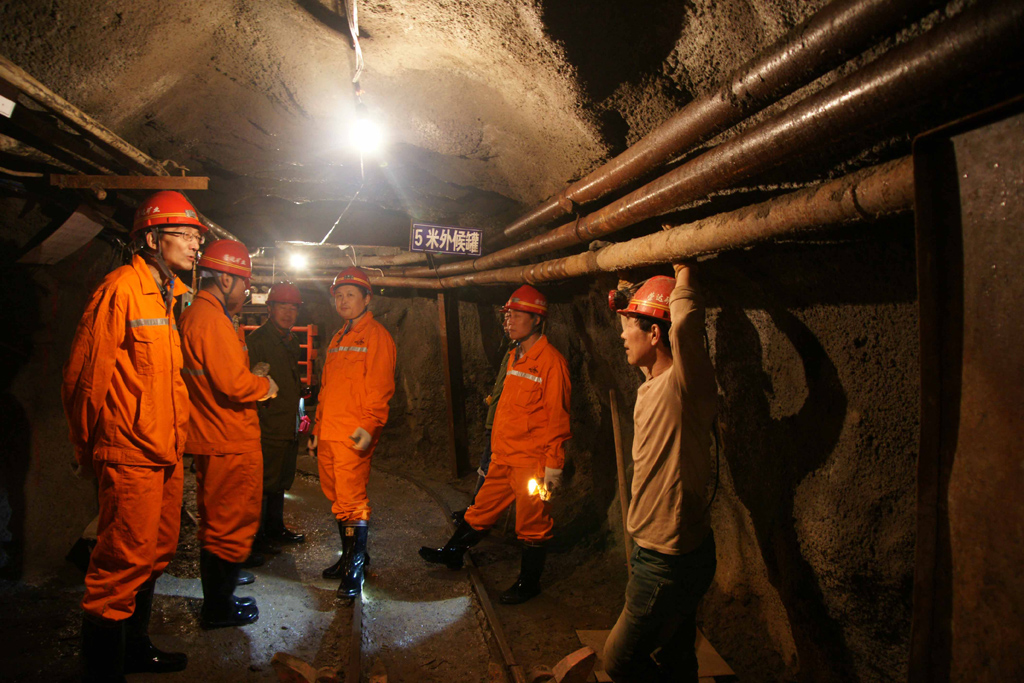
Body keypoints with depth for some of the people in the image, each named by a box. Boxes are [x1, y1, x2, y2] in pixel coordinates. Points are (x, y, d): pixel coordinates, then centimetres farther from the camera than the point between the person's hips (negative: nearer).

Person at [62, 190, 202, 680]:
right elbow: (85, 374, -12)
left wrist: (175, 438, 18)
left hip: (165, 455, 9)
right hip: (131, 456, -9)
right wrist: (88, 449, -3)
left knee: (156, 554, 18)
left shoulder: (170, 296, 14)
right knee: (125, 563, -2)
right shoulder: (121, 289, -13)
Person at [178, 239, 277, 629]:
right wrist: (265, 386, -7)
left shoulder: (193, 315, 14)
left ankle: (217, 596, 34)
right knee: (232, 525, 2)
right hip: (230, 443, -11)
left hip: (211, 439, 11)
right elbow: (234, 384, -25)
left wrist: (254, 384, 10)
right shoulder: (212, 320, -19)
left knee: (217, 522, 20)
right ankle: (218, 608, 15)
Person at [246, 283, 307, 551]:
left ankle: (275, 529, 30)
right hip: (266, 429, -8)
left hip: (288, 428, 8)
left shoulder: (291, 342, 15)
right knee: (263, 483, -1)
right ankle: (256, 535, 12)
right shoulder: (256, 340, -11)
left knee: (281, 481, 17)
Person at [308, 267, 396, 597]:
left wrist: (369, 426, -23)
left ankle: (354, 569, 0)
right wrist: (317, 429, 22)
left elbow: (380, 387, -15)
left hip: (354, 435, -8)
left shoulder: (376, 335, -5)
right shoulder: (337, 339, 21)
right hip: (328, 434, 8)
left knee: (351, 499, -8)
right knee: (337, 497, 14)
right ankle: (351, 555, 28)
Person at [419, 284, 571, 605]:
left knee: (532, 524, 6)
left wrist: (553, 465, -16)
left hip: (532, 461, -7)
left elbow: (558, 418, -15)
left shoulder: (551, 361, -15)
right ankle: (453, 552, 34)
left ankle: (529, 583, 22)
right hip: (504, 456, 8)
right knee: (484, 507, 19)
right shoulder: (515, 356, 12)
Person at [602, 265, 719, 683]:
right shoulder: (651, 382, 4)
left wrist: (683, 270, -23)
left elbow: (687, 317, -41)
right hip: (656, 551, 9)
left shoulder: (684, 383, -23)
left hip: (671, 561, -9)